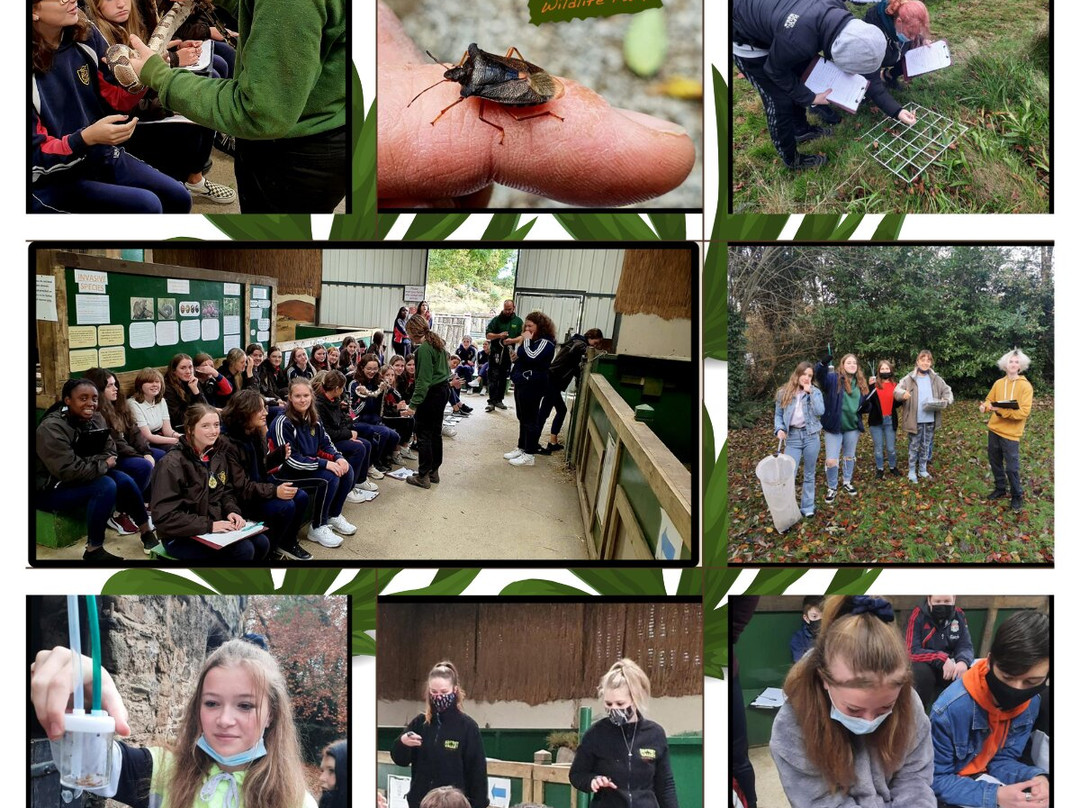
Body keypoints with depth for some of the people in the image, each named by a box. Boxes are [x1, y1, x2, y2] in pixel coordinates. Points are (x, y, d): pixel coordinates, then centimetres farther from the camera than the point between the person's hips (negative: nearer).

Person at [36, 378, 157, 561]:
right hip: (50, 489, -7)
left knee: (123, 481, -13)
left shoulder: (95, 419, -2)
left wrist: (89, 462, -21)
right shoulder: (51, 428, -25)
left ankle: (146, 531, 3)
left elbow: (110, 453, -1)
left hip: (82, 478, 7)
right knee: (105, 486, -28)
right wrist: (103, 465, -20)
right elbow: (68, 470, -31)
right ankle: (93, 550, -21)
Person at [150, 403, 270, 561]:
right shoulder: (172, 464, -19)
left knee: (261, 543, -12)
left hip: (216, 526, 8)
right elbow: (164, 516, -22)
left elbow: (226, 492, 16)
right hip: (182, 538, -8)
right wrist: (209, 525, -25)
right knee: (243, 550, -24)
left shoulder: (218, 455, 5)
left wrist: (232, 511, -7)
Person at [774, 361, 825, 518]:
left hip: (811, 436, 0)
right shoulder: (784, 393, 4)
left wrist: (810, 392, -14)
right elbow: (778, 414, 9)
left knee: (809, 474, 9)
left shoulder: (815, 392, 3)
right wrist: (779, 429, -9)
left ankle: (807, 507, 19)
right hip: (792, 436, 0)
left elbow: (820, 412, -13)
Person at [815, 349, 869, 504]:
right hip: (834, 426, -5)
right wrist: (823, 363, -53)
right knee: (831, 460, -4)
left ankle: (847, 482, 40)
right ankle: (831, 488, 15)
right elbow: (819, 374, -32)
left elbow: (864, 402, 20)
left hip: (852, 426, 5)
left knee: (849, 456, 21)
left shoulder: (860, 383, 5)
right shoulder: (834, 379, -11)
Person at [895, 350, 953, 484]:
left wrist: (945, 401, -11)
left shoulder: (936, 379, 5)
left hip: (930, 420, 4)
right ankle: (911, 471, 17)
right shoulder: (909, 378, -6)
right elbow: (897, 390, -12)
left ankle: (922, 470, 29)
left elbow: (947, 391, 11)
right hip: (915, 420, -3)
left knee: (926, 446, 15)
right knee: (914, 446, 6)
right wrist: (903, 394, -37)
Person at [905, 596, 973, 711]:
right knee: (923, 673, -36)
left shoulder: (959, 615, -4)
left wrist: (963, 661, -32)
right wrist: (942, 659, -34)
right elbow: (912, 651, -23)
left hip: (947, 668, 4)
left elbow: (965, 646, -8)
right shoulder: (918, 615, -18)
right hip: (922, 665, -4)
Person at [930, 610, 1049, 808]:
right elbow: (936, 780, -19)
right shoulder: (950, 709, -29)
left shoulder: (1032, 702, -9)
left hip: (983, 778, 6)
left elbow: (1002, 759, 1)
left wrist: (1036, 777, -20)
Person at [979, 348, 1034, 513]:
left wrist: (1002, 411, -27)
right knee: (994, 461, 16)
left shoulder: (1025, 386, -11)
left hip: (1011, 432, -5)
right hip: (994, 428, 5)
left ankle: (1017, 496, 16)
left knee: (1011, 467, -2)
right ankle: (1000, 489, 36)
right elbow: (989, 400, 11)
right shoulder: (998, 383, 5)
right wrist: (984, 406, -13)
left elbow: (1024, 412, -17)